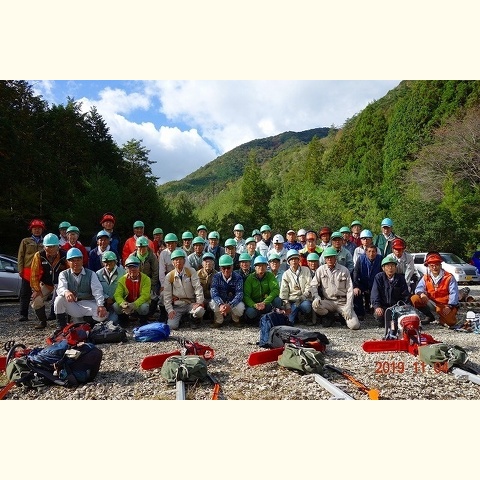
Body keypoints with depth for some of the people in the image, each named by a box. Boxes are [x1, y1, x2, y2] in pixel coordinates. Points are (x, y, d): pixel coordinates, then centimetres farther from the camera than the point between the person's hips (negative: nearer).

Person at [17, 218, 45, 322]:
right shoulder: (25, 241, 10)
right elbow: (20, 256, 6)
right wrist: (20, 270, -3)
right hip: (27, 271, -1)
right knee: (25, 294, 1)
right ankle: (23, 314, 5)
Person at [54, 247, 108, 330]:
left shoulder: (91, 274, 3)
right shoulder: (64, 274, 5)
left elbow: (97, 290, -11)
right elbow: (61, 288, -15)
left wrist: (101, 305, -29)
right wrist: (66, 292, -42)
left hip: (87, 304, 0)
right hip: (71, 306, 1)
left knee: (102, 315, -27)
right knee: (59, 299, -28)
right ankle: (61, 326, -10)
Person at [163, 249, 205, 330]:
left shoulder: (191, 271, 0)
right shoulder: (169, 276, 2)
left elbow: (198, 287, -7)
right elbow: (167, 295, 3)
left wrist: (199, 302, -17)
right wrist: (170, 310, -6)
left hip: (191, 303, 0)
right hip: (177, 305, 1)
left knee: (200, 311, -33)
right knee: (172, 326, -20)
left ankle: (195, 320, 5)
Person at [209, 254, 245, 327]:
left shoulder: (238, 277, -13)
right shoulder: (216, 277, -10)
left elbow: (239, 294, -23)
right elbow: (213, 292, -23)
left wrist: (229, 305, -41)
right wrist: (221, 305, -42)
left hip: (233, 302, 0)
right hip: (220, 302, 1)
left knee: (240, 308, -32)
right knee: (213, 303, -31)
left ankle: (235, 320, 6)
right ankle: (218, 320, -1)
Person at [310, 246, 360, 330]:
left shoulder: (344, 270, -1)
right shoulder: (321, 270, 2)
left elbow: (350, 290, -2)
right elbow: (313, 285, 1)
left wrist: (348, 308, -10)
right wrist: (316, 297, -19)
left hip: (343, 302, -1)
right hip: (328, 302, 1)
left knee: (355, 325, -19)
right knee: (315, 305, -30)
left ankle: (343, 316, 17)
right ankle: (329, 317, 2)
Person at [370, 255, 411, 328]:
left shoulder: (400, 278, 4)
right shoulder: (379, 277, -4)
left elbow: (405, 295, 5)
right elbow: (375, 294, -12)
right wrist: (377, 307, -27)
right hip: (383, 306, -2)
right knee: (379, 315, -33)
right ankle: (381, 322, 6)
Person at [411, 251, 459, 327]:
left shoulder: (449, 277, -6)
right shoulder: (426, 277, 4)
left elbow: (454, 293, -11)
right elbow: (419, 288, -4)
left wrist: (449, 307, -23)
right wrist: (421, 293, -30)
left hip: (445, 305, -3)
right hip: (431, 303, 3)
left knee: (450, 322, -28)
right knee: (414, 298, -19)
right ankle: (430, 317, -2)